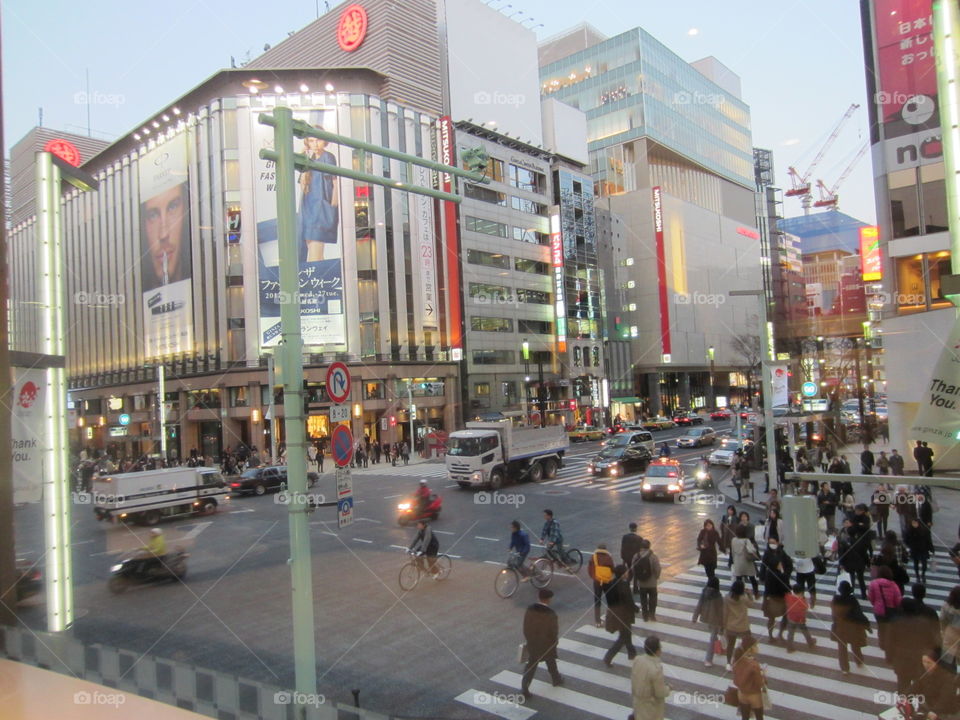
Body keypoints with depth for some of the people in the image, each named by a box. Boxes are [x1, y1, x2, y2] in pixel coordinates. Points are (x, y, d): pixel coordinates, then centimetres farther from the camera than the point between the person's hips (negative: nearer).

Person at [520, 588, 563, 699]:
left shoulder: (529, 610, -13)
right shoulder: (550, 614, -24)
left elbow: (525, 628, -3)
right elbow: (555, 631, -13)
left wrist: (528, 640, 12)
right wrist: (555, 640, 8)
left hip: (532, 644, 2)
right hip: (547, 644, -2)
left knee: (531, 666, 11)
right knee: (551, 662, 23)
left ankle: (524, 689, 6)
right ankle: (556, 679, 46)